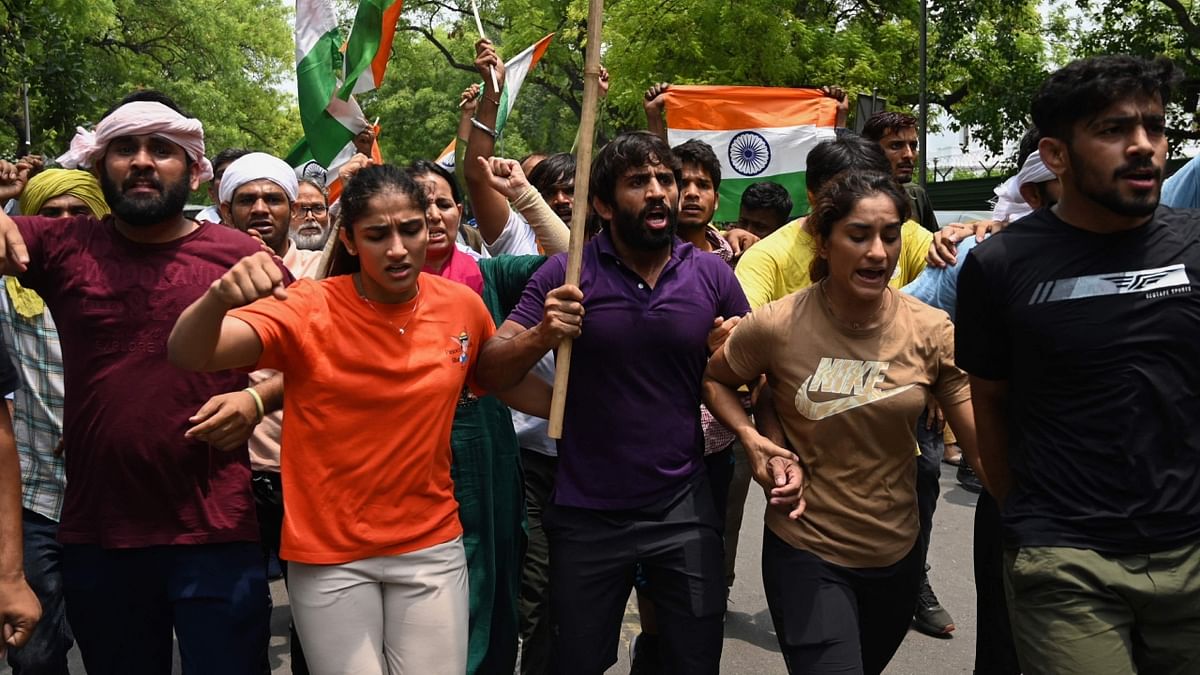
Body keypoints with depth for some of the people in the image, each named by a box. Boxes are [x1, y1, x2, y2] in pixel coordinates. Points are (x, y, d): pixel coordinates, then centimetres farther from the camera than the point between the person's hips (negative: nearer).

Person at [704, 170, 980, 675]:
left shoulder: (932, 332, -10)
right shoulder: (777, 326, -15)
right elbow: (713, 379, 3)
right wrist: (751, 438, -13)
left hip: (898, 554, 4)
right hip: (805, 553, -3)